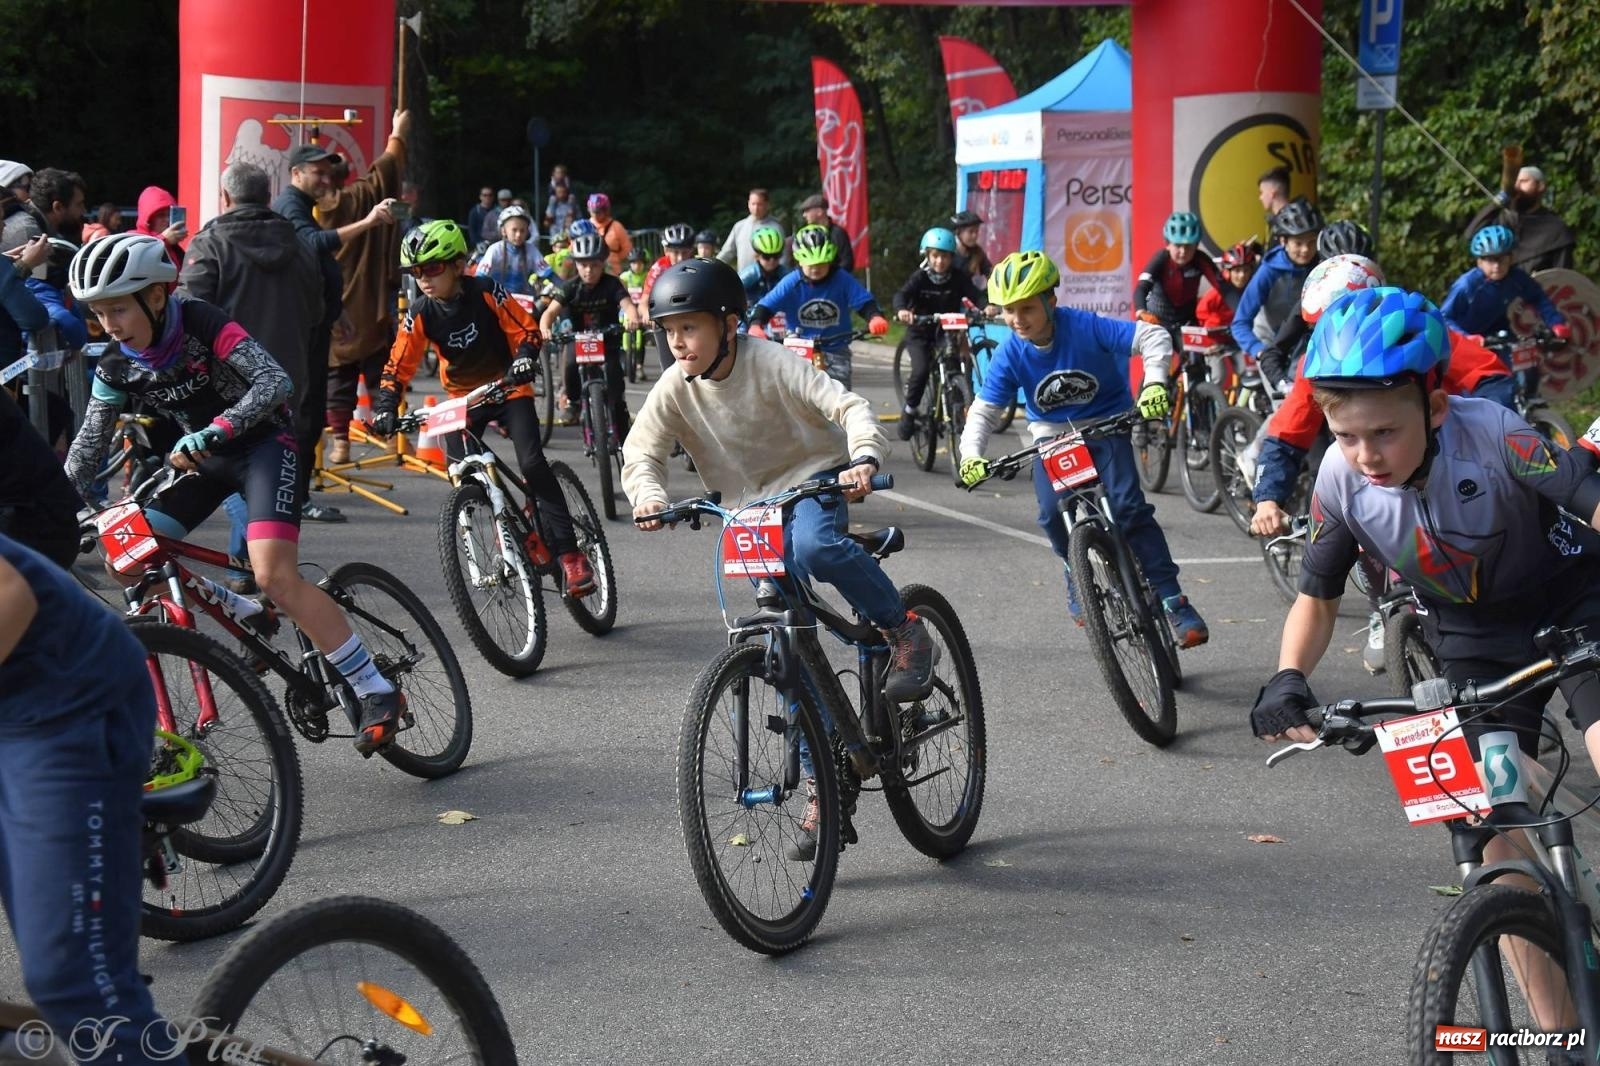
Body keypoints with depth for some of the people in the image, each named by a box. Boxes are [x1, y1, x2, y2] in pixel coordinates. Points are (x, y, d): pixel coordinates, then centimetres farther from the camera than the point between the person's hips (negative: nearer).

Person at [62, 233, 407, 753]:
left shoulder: (202, 324, -22)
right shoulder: (116, 368, -5)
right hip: (202, 456, 7)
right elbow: (89, 446, 5)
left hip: (264, 444, -7)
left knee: (275, 575, -24)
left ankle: (377, 693, -19)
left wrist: (213, 432, -42)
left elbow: (274, 381, -31)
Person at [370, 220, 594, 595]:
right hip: (462, 398, 4)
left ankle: (569, 552, -16)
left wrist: (523, 361, -32)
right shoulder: (420, 315, -11)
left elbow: (527, 330, -12)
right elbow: (399, 366, -7)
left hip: (508, 389, -4)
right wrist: (385, 408, -21)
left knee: (532, 464, -20)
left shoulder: (486, 293, -18)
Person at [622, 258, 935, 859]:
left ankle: (904, 631, -17)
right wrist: (648, 494, -34)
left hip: (814, 482, -4)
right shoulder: (675, 389, -8)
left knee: (814, 545, -41)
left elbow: (848, 406, -25)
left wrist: (864, 459, -45)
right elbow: (641, 450, -11)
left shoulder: (770, 363, -19)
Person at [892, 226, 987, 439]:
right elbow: (902, 294, -26)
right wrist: (901, 310, -50)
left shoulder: (958, 277, -7)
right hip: (920, 332, -2)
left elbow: (976, 294, -17)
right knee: (921, 370, -22)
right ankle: (909, 412, -4)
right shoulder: (920, 277, -12)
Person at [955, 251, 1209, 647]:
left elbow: (1153, 336, -25)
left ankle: (1171, 599, -14)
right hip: (1053, 436, 2)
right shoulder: (1009, 355, -15)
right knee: (1054, 514, -21)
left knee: (1128, 508, -22)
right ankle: (1077, 573, 12)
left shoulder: (1085, 328, -23)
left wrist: (1154, 383, -41)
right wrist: (971, 455, -29)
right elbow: (983, 412, -11)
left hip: (1106, 427, -2)